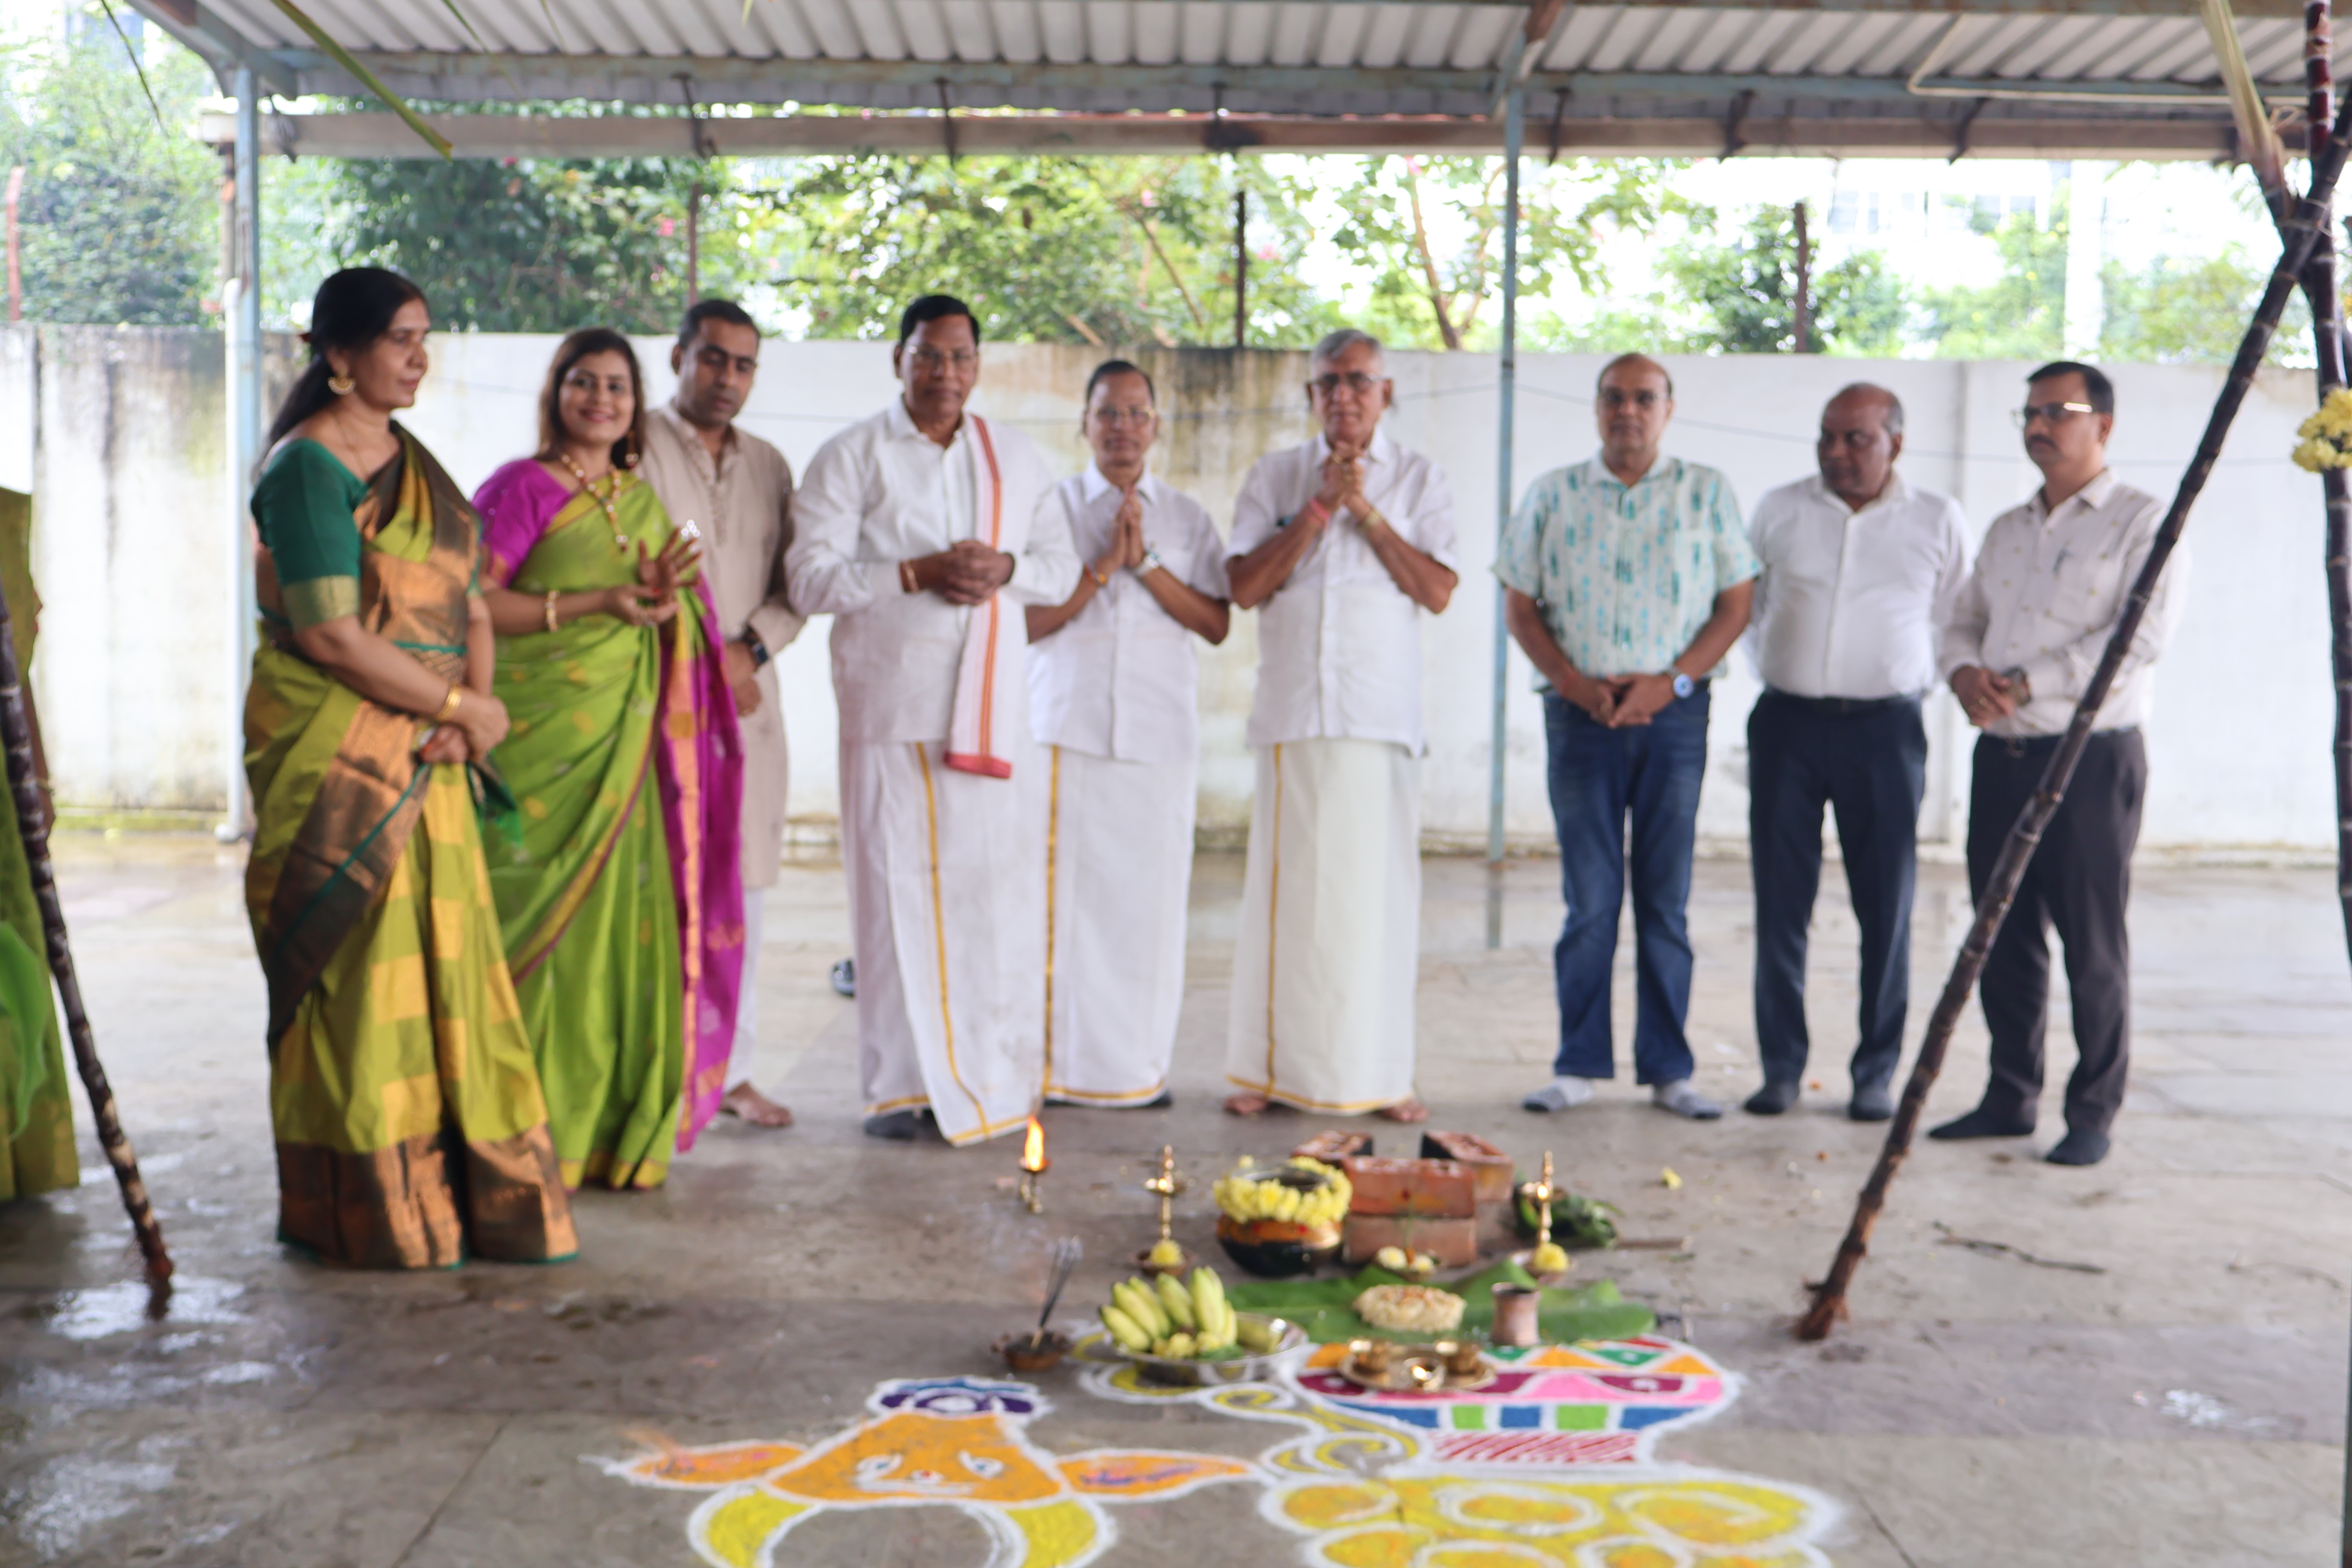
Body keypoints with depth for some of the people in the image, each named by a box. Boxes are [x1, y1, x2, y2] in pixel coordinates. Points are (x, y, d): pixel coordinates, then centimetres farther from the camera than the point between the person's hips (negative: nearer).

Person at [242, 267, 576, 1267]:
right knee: (355, 968, -1)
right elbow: (329, 633, -18)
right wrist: (463, 706, -11)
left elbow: (468, 602, 12)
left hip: (423, 752, 8)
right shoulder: (308, 466, -10)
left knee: (442, 959, 9)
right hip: (332, 752, -7)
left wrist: (470, 710, -6)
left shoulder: (412, 461, 15)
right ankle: (365, 1211, 11)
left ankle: (461, 1189, 19)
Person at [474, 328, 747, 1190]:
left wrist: (659, 596, -1)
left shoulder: (644, 498, 18)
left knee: (629, 914, 2)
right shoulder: (522, 487, -1)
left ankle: (616, 1131, 10)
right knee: (548, 916, -6)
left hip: (627, 737, 6)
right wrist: (593, 604, -16)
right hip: (543, 731, -5)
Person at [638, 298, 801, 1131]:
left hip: (749, 697, 5)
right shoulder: (632, 448, 0)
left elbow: (794, 586, 11)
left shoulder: (768, 465, 16)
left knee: (743, 884, 7)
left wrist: (747, 652, -6)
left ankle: (730, 1067, 15)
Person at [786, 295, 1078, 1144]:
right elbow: (812, 577, -5)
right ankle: (900, 1084, 4)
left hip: (996, 707, 3)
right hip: (891, 709, -3)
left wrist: (1005, 568, -5)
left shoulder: (1018, 459, 16)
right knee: (899, 888, -4)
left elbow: (1061, 565, 16)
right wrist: (920, 573, -15)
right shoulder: (851, 457, 3)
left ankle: (994, 1076, 11)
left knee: (1001, 889, 1)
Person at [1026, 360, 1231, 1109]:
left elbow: (1217, 624, 3)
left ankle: (1142, 1064, 9)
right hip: (1070, 728, -1)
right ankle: (1067, 1064, 3)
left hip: (1160, 732, 2)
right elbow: (1029, 621, 0)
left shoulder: (1187, 518, 14)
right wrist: (1103, 565, -9)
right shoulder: (1053, 506, 9)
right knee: (1068, 891, -5)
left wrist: (1147, 563, -7)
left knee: (1151, 897, 0)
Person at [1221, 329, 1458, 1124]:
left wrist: (1364, 509, -7)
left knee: (1379, 891, -2)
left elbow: (1439, 591, -3)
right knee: (1285, 888, 0)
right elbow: (1245, 587, 0)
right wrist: (1320, 506, -6)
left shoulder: (1419, 478, 9)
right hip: (1292, 710, 1)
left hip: (1382, 714, 0)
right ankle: (1272, 1068, 9)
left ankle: (1380, 1074, 6)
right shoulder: (1276, 475, 11)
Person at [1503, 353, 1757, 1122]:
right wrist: (1574, 683, -9)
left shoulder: (1707, 493, 8)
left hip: (1674, 712, 0)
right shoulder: (1552, 495, 9)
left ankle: (1667, 1069, 10)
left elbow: (1735, 605, 3)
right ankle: (1579, 1065, 9)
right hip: (1580, 713, 0)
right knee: (1589, 898, 0)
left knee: (1666, 898, 3)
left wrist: (1671, 682, -10)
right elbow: (1520, 607, 7)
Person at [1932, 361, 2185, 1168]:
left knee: (2093, 943, -1)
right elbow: (1965, 621, 19)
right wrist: (1965, 671, -5)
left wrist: (2024, 684, -17)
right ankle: (2010, 1098, 20)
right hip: (2002, 756, 6)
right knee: (2004, 936, 9)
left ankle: (2093, 1115, 9)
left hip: (2092, 759, -6)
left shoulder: (2144, 522, -4)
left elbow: (2140, 638, -16)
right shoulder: (2007, 529, 18)